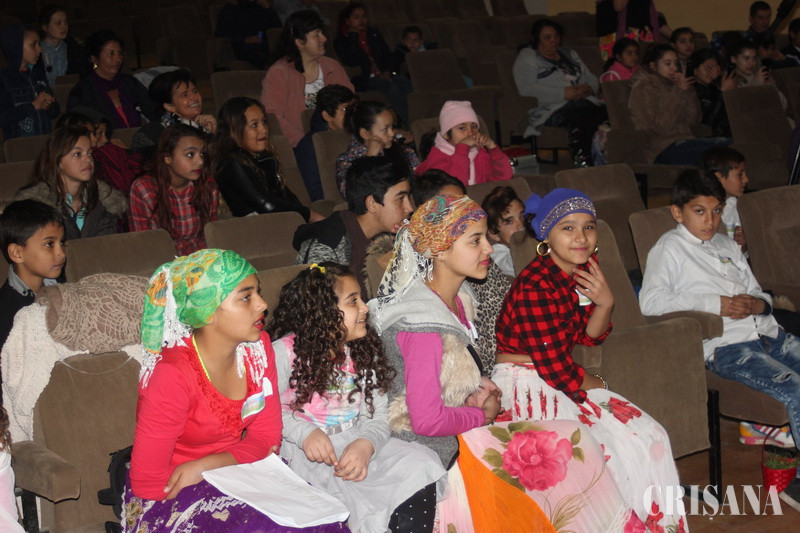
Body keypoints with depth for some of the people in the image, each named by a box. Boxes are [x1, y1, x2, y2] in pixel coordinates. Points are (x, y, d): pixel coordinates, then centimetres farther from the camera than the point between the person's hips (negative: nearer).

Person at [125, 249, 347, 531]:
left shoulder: (257, 346, -5)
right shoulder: (172, 376, -23)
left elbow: (266, 438, -1)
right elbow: (148, 483, -20)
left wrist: (203, 467, -18)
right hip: (171, 497, -5)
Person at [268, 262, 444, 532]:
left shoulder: (364, 352, 9)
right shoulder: (284, 352, -8)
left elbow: (378, 416, 4)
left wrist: (365, 444, -18)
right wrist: (304, 433, -24)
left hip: (356, 443, 5)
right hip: (303, 450, -5)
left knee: (421, 465, -15)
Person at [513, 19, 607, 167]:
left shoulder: (570, 54, 31)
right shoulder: (527, 58, 10)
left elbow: (592, 80, 28)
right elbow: (527, 89, -7)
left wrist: (588, 88, 1)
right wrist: (563, 93, -12)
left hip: (585, 102, 6)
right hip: (552, 110, -6)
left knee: (608, 114, -28)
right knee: (579, 120, -40)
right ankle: (581, 166, -42)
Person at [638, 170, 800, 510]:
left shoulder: (727, 245, 24)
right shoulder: (669, 248, 2)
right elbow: (651, 301, -14)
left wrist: (756, 304, 0)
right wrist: (715, 303, -15)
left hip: (767, 334, 8)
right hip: (727, 346, -7)